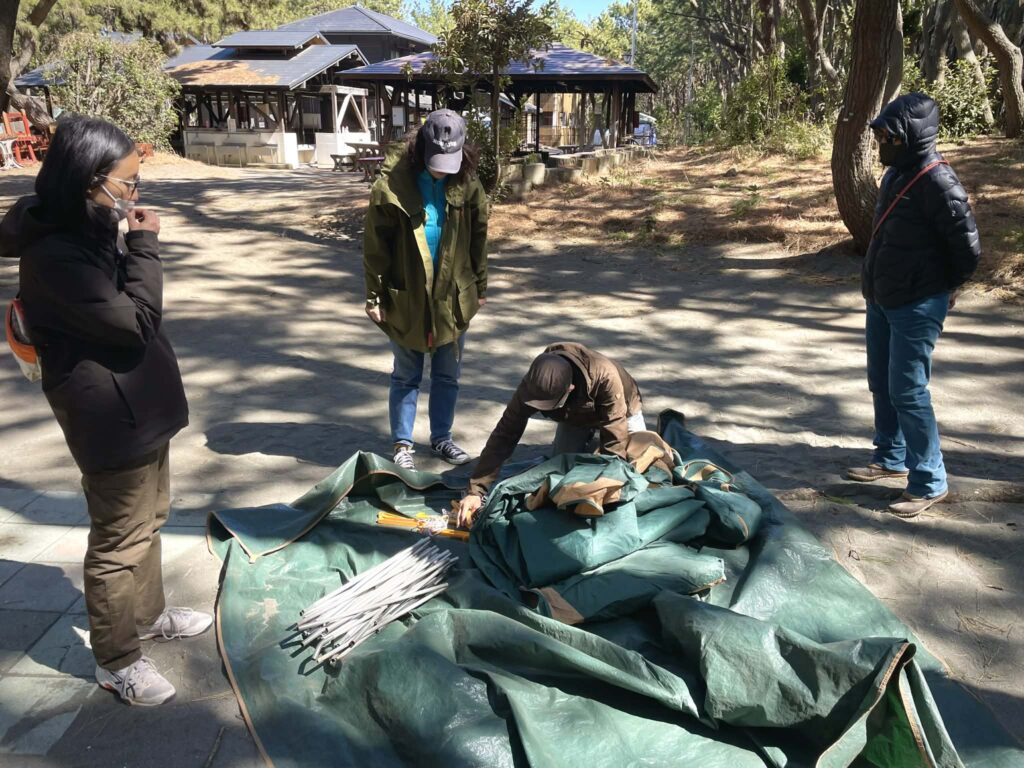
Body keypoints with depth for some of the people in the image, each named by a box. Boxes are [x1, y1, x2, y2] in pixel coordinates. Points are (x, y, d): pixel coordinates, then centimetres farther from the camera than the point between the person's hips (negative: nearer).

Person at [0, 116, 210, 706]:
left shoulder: (91, 233, 7)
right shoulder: (55, 256, -24)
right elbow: (136, 320, -23)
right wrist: (145, 247, -17)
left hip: (141, 404, 10)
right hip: (112, 415, -10)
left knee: (150, 516, 23)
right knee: (121, 536, 3)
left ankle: (149, 612, 43)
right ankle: (116, 660, 21)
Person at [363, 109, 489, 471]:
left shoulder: (466, 183, -4)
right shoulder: (393, 183, -13)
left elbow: (478, 238, 6)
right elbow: (376, 244, -8)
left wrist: (480, 287, 8)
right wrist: (374, 296, -7)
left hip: (454, 295, 3)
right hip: (407, 296, -3)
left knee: (448, 375, 13)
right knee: (407, 376, 9)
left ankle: (441, 438, 29)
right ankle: (402, 444, 22)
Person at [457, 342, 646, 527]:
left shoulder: (605, 377, -47)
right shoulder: (532, 385, -36)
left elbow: (615, 441, -41)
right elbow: (504, 436, -33)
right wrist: (475, 491, -40)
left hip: (620, 412, -2)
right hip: (574, 418, 2)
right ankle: (586, 445, 26)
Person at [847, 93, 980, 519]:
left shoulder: (937, 181, -20)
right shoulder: (897, 172, 7)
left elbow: (967, 244, -17)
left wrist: (947, 288, -2)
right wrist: (875, 287, 14)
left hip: (917, 306, -9)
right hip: (881, 300, 9)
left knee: (908, 392, -5)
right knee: (881, 383, 17)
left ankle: (929, 482, 8)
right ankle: (891, 458, 34)